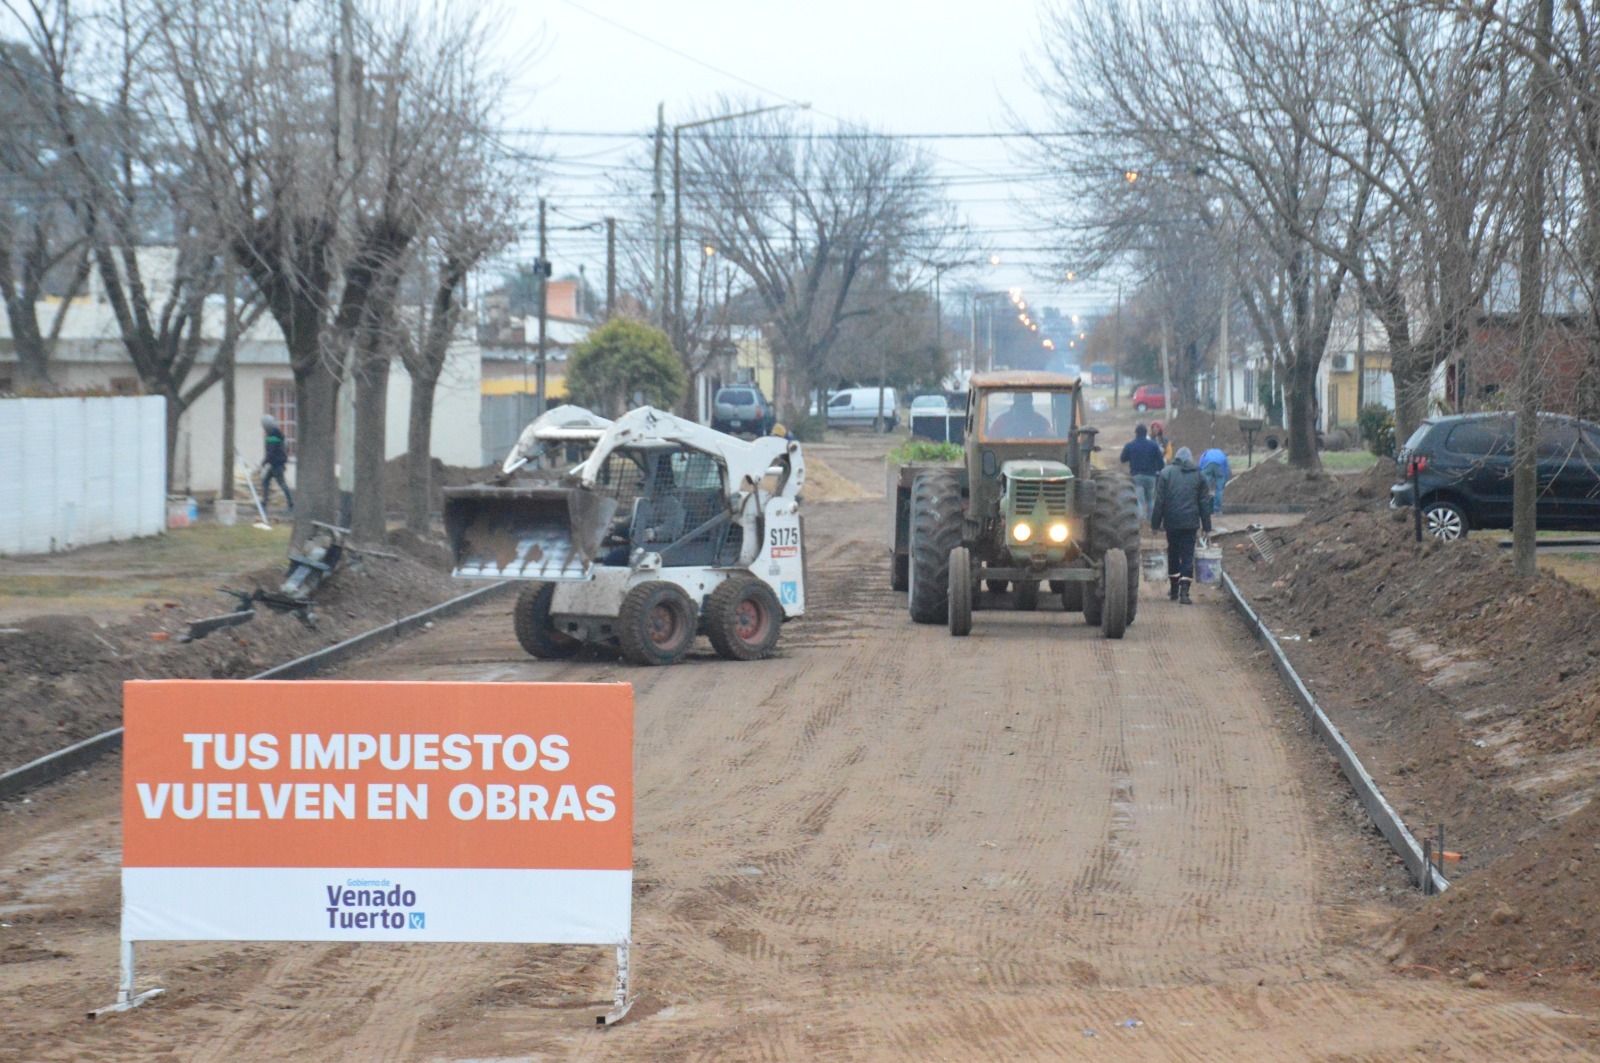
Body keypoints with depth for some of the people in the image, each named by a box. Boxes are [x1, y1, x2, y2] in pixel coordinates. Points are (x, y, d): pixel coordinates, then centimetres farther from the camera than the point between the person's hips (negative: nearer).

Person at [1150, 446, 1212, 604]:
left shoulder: (1166, 473, 0)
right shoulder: (1198, 475, 6)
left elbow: (1159, 501, -3)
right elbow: (1204, 503, 7)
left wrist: (1155, 524, 1)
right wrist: (1206, 526, 11)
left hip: (1172, 523, 0)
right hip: (1190, 523, 0)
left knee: (1173, 554, 15)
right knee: (1188, 556, 0)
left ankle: (1174, 590, 22)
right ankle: (1184, 591, -13)